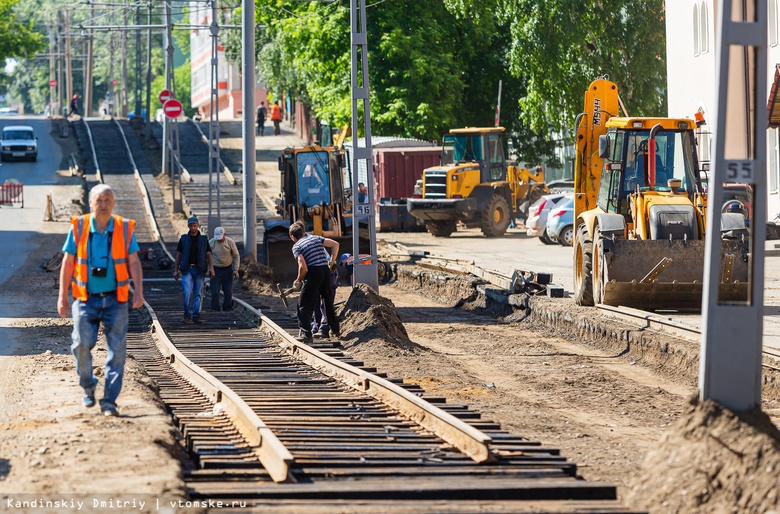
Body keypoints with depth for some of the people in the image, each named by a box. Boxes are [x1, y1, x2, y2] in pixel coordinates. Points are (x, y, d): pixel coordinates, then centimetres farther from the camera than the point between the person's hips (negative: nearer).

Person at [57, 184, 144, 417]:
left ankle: (109, 401, 0)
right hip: (87, 299, 0)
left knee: (117, 350, -4)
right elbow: (68, 262, 5)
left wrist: (138, 292, -9)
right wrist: (62, 296, 2)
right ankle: (88, 386, 15)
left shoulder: (124, 228, 2)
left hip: (115, 299, 1)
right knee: (82, 344, -12)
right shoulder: (79, 227, 1)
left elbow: (134, 262, 3)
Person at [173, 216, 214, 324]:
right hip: (187, 270, -1)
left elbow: (208, 255, 7)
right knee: (187, 292, -13)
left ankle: (196, 316, 3)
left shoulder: (203, 239, 9)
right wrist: (176, 270, 5)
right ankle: (187, 316, -5)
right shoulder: (183, 239, 8)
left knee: (198, 294, 0)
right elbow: (178, 255, 11)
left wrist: (211, 268, -7)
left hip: (199, 270, 1)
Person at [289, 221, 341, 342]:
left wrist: (298, 281, 0)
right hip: (326, 270, 6)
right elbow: (335, 244, 14)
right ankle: (335, 330, 34)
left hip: (313, 273, -6)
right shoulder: (315, 238, 15)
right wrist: (332, 262, 20)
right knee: (328, 301, 23)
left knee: (304, 305, 1)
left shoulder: (296, 247, -2)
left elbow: (303, 267, -15)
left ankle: (305, 334, -9)